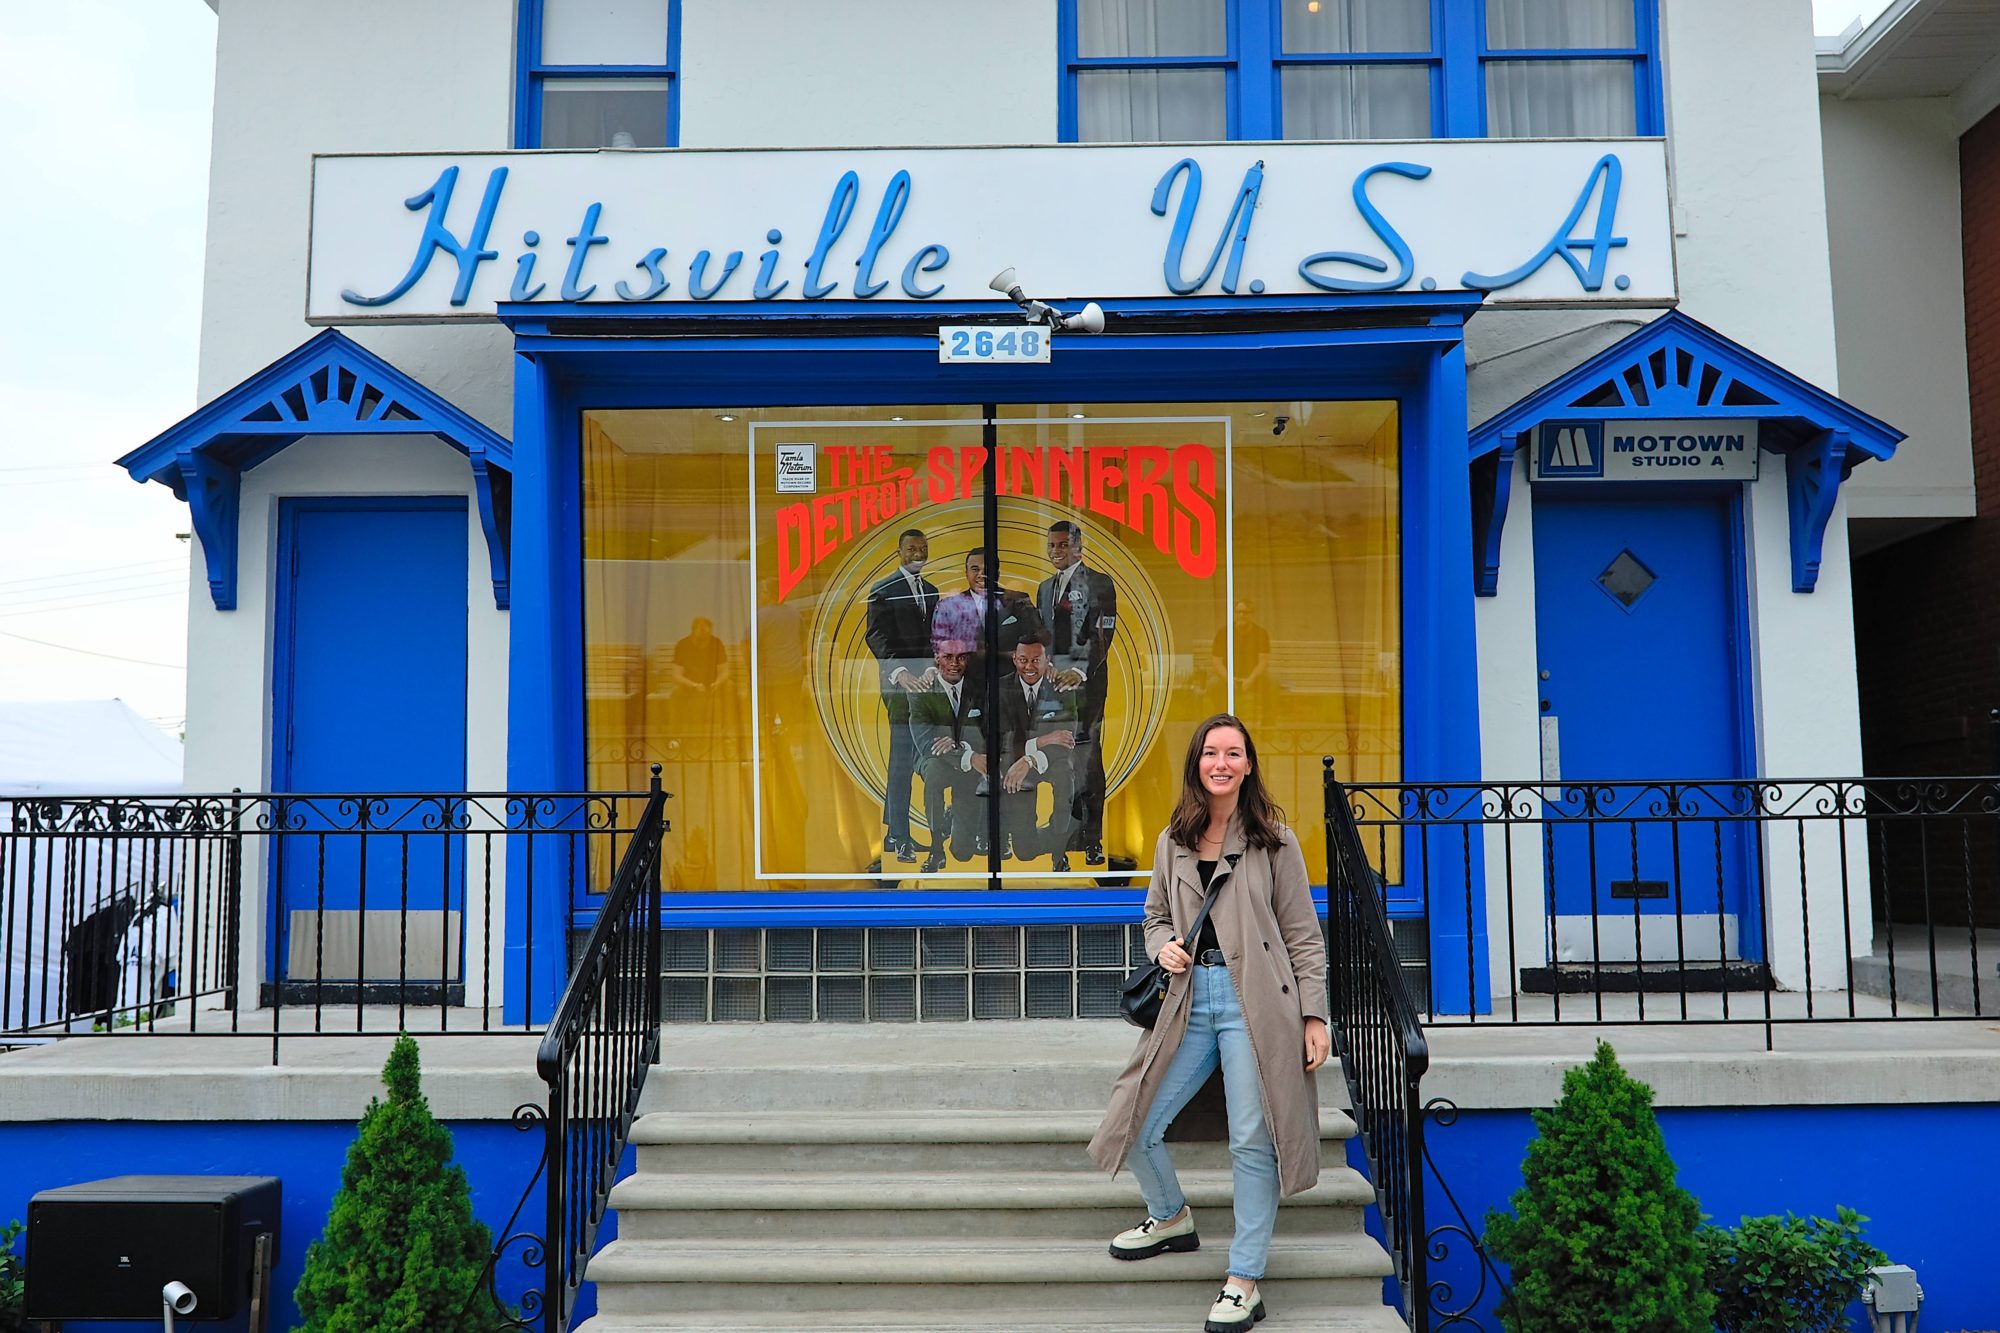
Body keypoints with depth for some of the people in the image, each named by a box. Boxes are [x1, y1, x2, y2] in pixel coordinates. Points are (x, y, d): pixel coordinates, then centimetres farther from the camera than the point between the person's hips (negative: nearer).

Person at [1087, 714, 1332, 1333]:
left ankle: (1245, 1282, 9)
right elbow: (1156, 915, 23)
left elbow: (1303, 936, 2)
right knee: (1137, 1129, 4)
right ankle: (1172, 1218, 34)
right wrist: (1163, 946, -1)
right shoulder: (1173, 841, 12)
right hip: (1189, 999, 4)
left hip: (1254, 1002, -4)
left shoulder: (1274, 840, 2)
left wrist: (1315, 1016, -4)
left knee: (1252, 1139, -3)